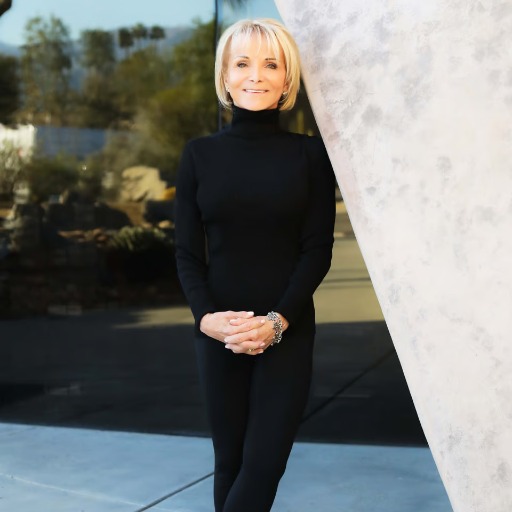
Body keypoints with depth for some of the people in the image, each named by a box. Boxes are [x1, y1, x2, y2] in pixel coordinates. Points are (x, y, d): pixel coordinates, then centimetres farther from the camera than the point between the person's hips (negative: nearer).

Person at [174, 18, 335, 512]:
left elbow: (318, 249, -2)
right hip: (219, 331, 1)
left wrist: (278, 320, -16)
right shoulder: (200, 154, 4)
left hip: (288, 331, -1)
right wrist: (205, 315, -15)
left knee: (264, 461, -5)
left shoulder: (309, 153, 1)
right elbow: (187, 252, 2)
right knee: (230, 459, 7)